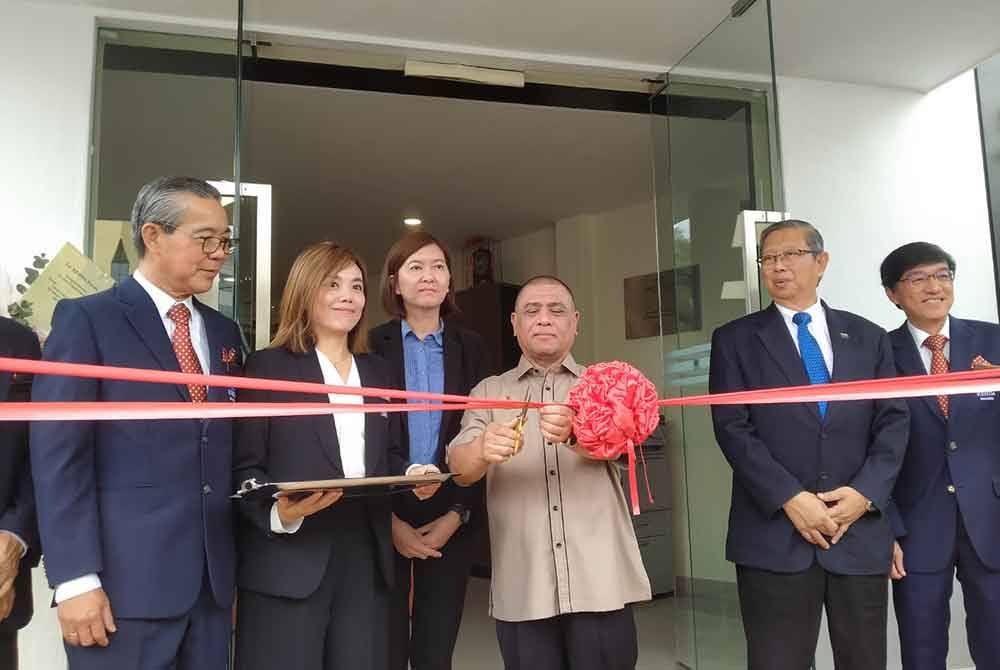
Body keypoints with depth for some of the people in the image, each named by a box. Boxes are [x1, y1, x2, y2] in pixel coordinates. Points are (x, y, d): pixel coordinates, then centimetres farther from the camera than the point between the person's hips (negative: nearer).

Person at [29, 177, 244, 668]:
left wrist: (234, 567, 10)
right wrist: (75, 579, -14)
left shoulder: (223, 332, 13)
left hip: (212, 581, 5)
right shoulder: (86, 319, -4)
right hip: (124, 581, -5)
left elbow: (229, 454, 12)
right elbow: (58, 456, -10)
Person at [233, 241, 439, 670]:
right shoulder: (267, 366, -1)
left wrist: (414, 474, -3)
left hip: (365, 559, 5)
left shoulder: (378, 372, 16)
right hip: (288, 562, -5)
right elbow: (244, 466, -5)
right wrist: (278, 512, -24)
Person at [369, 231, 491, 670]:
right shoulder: (372, 346, 0)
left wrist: (457, 515, -5)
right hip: (384, 519, -1)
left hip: (450, 520, 2)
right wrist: (389, 519, -8)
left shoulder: (470, 348, 6)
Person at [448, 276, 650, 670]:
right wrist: (484, 450, -28)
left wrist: (574, 433, -34)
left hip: (600, 581, 0)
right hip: (521, 587, 1)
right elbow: (460, 467, -5)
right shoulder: (489, 392, 9)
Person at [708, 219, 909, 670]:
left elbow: (894, 422, 6)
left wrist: (865, 493, -9)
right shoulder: (735, 340, 4)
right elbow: (732, 428, -5)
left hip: (861, 531, 3)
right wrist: (790, 498, -15)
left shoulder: (869, 338, 12)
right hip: (774, 533, -2)